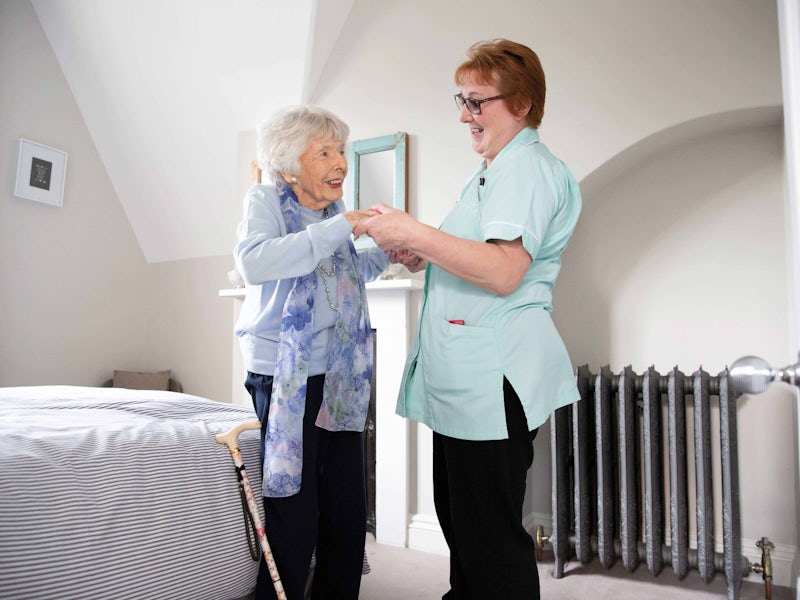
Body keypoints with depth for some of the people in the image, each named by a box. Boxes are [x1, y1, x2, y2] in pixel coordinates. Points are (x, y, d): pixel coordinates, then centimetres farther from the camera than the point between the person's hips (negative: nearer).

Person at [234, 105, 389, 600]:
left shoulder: (336, 211, 14)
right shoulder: (266, 200, -3)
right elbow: (254, 262, -24)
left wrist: (387, 252, 12)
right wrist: (340, 227, -25)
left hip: (341, 380, 6)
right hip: (286, 378, -6)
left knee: (348, 516, 10)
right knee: (294, 520, -4)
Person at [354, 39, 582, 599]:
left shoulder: (528, 167, -11)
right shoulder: (492, 172, 22)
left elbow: (504, 272, -24)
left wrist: (414, 232, -23)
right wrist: (423, 256, 11)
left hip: (494, 376, -11)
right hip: (464, 375, 11)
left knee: (490, 531, -1)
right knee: (458, 516, 20)